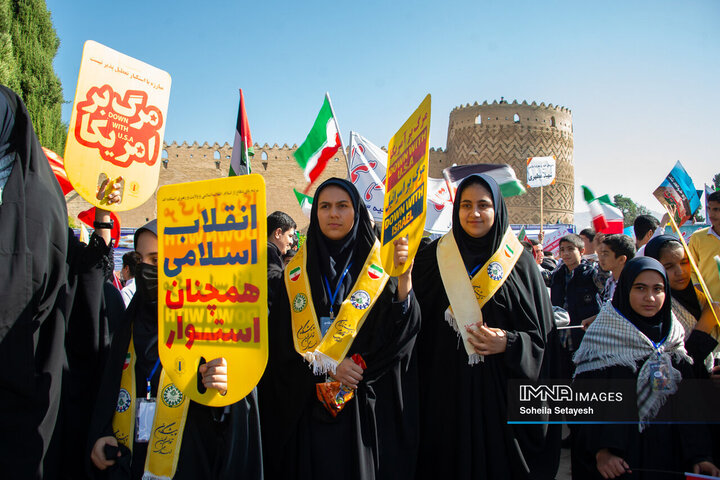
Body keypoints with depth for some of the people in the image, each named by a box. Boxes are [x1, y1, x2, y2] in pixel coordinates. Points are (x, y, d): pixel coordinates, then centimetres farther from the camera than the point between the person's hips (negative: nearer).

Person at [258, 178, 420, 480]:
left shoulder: (379, 266, 1)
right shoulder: (298, 271, 5)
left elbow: (405, 328, -11)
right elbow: (280, 338, -1)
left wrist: (404, 276, -26)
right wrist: (327, 366, -12)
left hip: (363, 405, -1)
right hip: (305, 403, 1)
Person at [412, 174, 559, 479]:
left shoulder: (520, 263, 2)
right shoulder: (434, 258, 4)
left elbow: (542, 334, 2)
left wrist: (510, 344, -16)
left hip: (500, 393, 0)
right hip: (446, 391, 1)